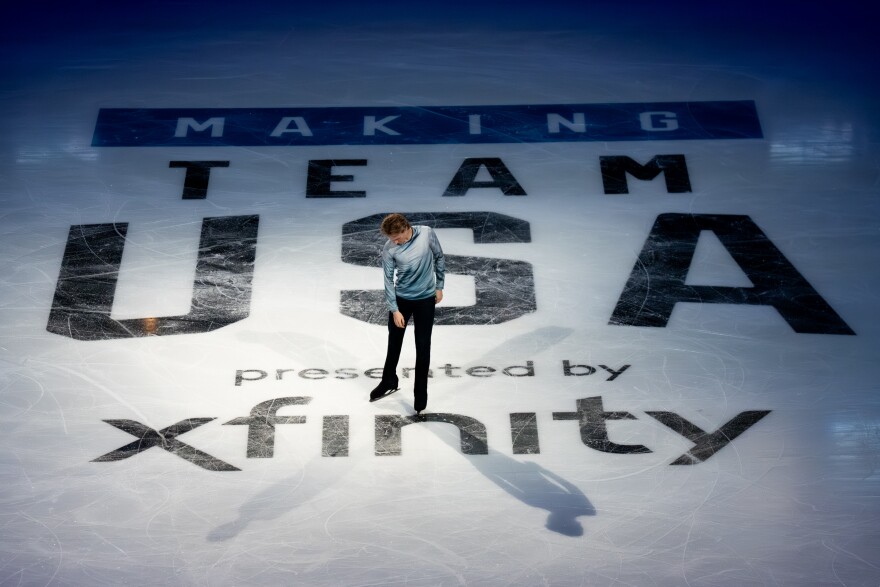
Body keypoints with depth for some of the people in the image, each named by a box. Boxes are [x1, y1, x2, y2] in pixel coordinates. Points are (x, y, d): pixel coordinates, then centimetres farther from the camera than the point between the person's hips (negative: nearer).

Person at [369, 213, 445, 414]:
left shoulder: (427, 233, -17)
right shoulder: (389, 250, -17)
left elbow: (439, 258, -1)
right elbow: (389, 280, -10)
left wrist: (439, 286, 2)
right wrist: (394, 309, -12)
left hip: (425, 299, -1)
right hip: (401, 299, 1)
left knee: (423, 347, 3)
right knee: (394, 342, 16)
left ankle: (420, 393, 15)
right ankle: (389, 382, 37)